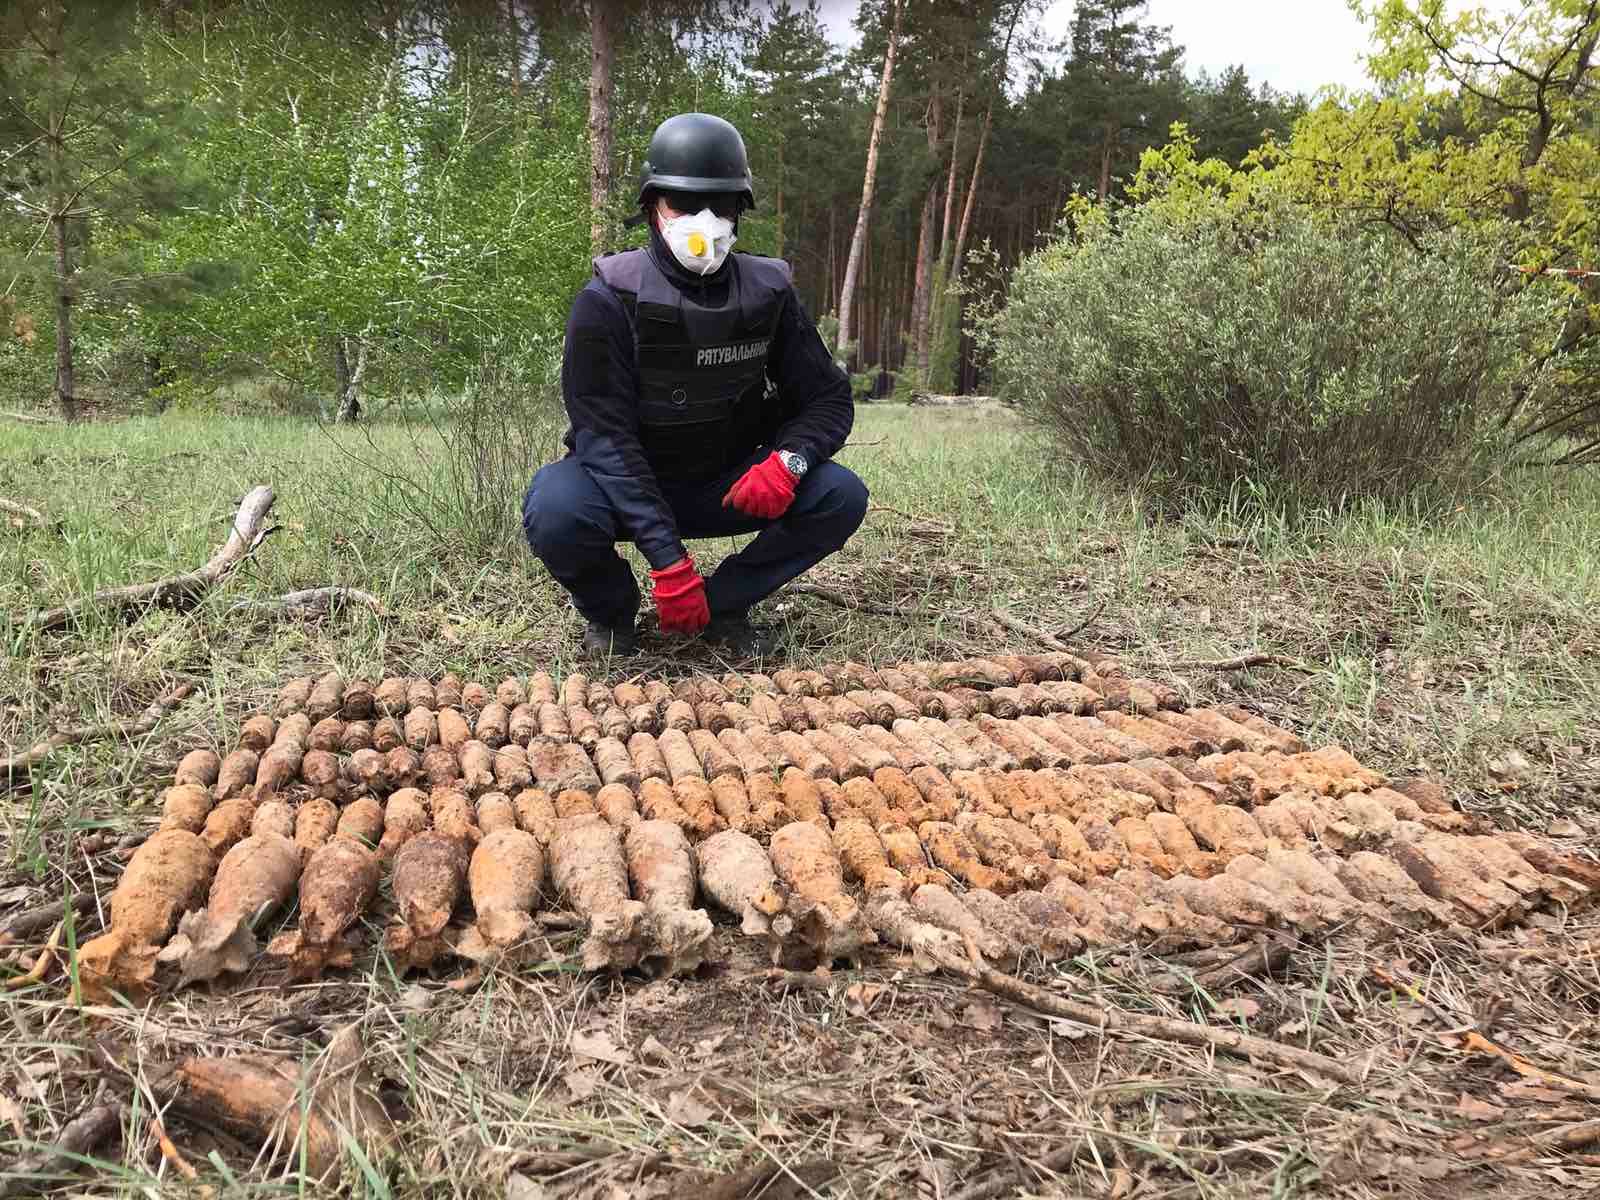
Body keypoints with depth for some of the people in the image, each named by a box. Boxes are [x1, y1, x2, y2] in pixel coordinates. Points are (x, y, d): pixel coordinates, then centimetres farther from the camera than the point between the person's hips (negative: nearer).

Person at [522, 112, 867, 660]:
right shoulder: (609, 300, -19)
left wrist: (788, 461, -25)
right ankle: (610, 611, -1)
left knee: (841, 496, -18)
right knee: (557, 512, -35)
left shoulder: (767, 293, -7)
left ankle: (719, 605, -1)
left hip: (724, 486, 3)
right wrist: (667, 558, -33)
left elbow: (828, 400, -1)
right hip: (625, 486, -3)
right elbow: (604, 434, -24)